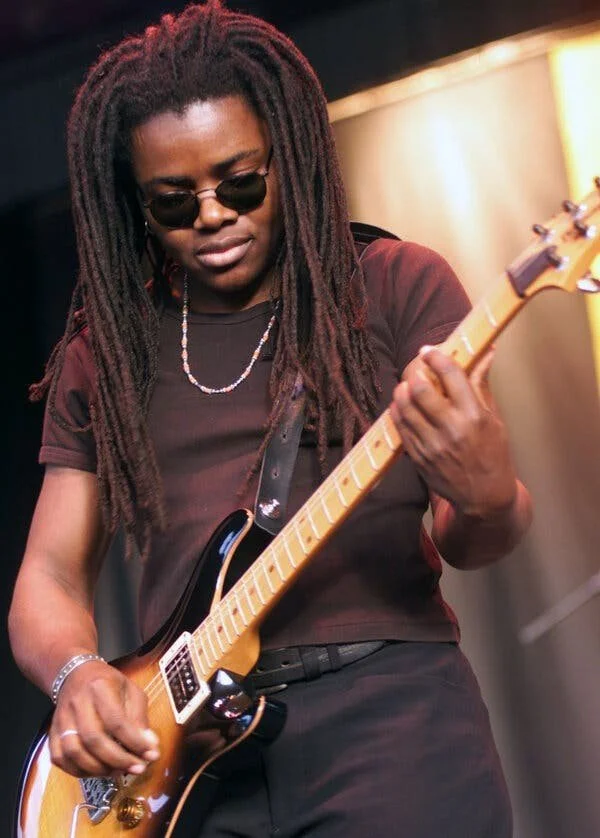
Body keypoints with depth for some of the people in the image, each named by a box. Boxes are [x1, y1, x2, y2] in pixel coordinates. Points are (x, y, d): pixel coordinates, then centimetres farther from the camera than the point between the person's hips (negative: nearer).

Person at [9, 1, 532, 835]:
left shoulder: (398, 288, 5)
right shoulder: (102, 354, 13)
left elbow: (463, 542, 3)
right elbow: (50, 575, 11)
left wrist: (487, 501, -21)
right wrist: (78, 674, -10)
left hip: (390, 700, -2)